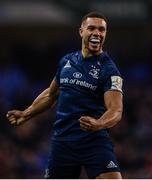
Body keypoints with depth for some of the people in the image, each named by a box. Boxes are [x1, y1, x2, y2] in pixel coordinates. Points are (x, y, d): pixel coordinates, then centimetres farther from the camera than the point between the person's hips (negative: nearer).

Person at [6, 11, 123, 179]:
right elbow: (51, 94, 27)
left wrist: (98, 124, -37)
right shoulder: (66, 61, 10)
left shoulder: (109, 69, -6)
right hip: (62, 139, 4)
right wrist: (26, 114, 23)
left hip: (95, 140, -4)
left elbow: (116, 110, -17)